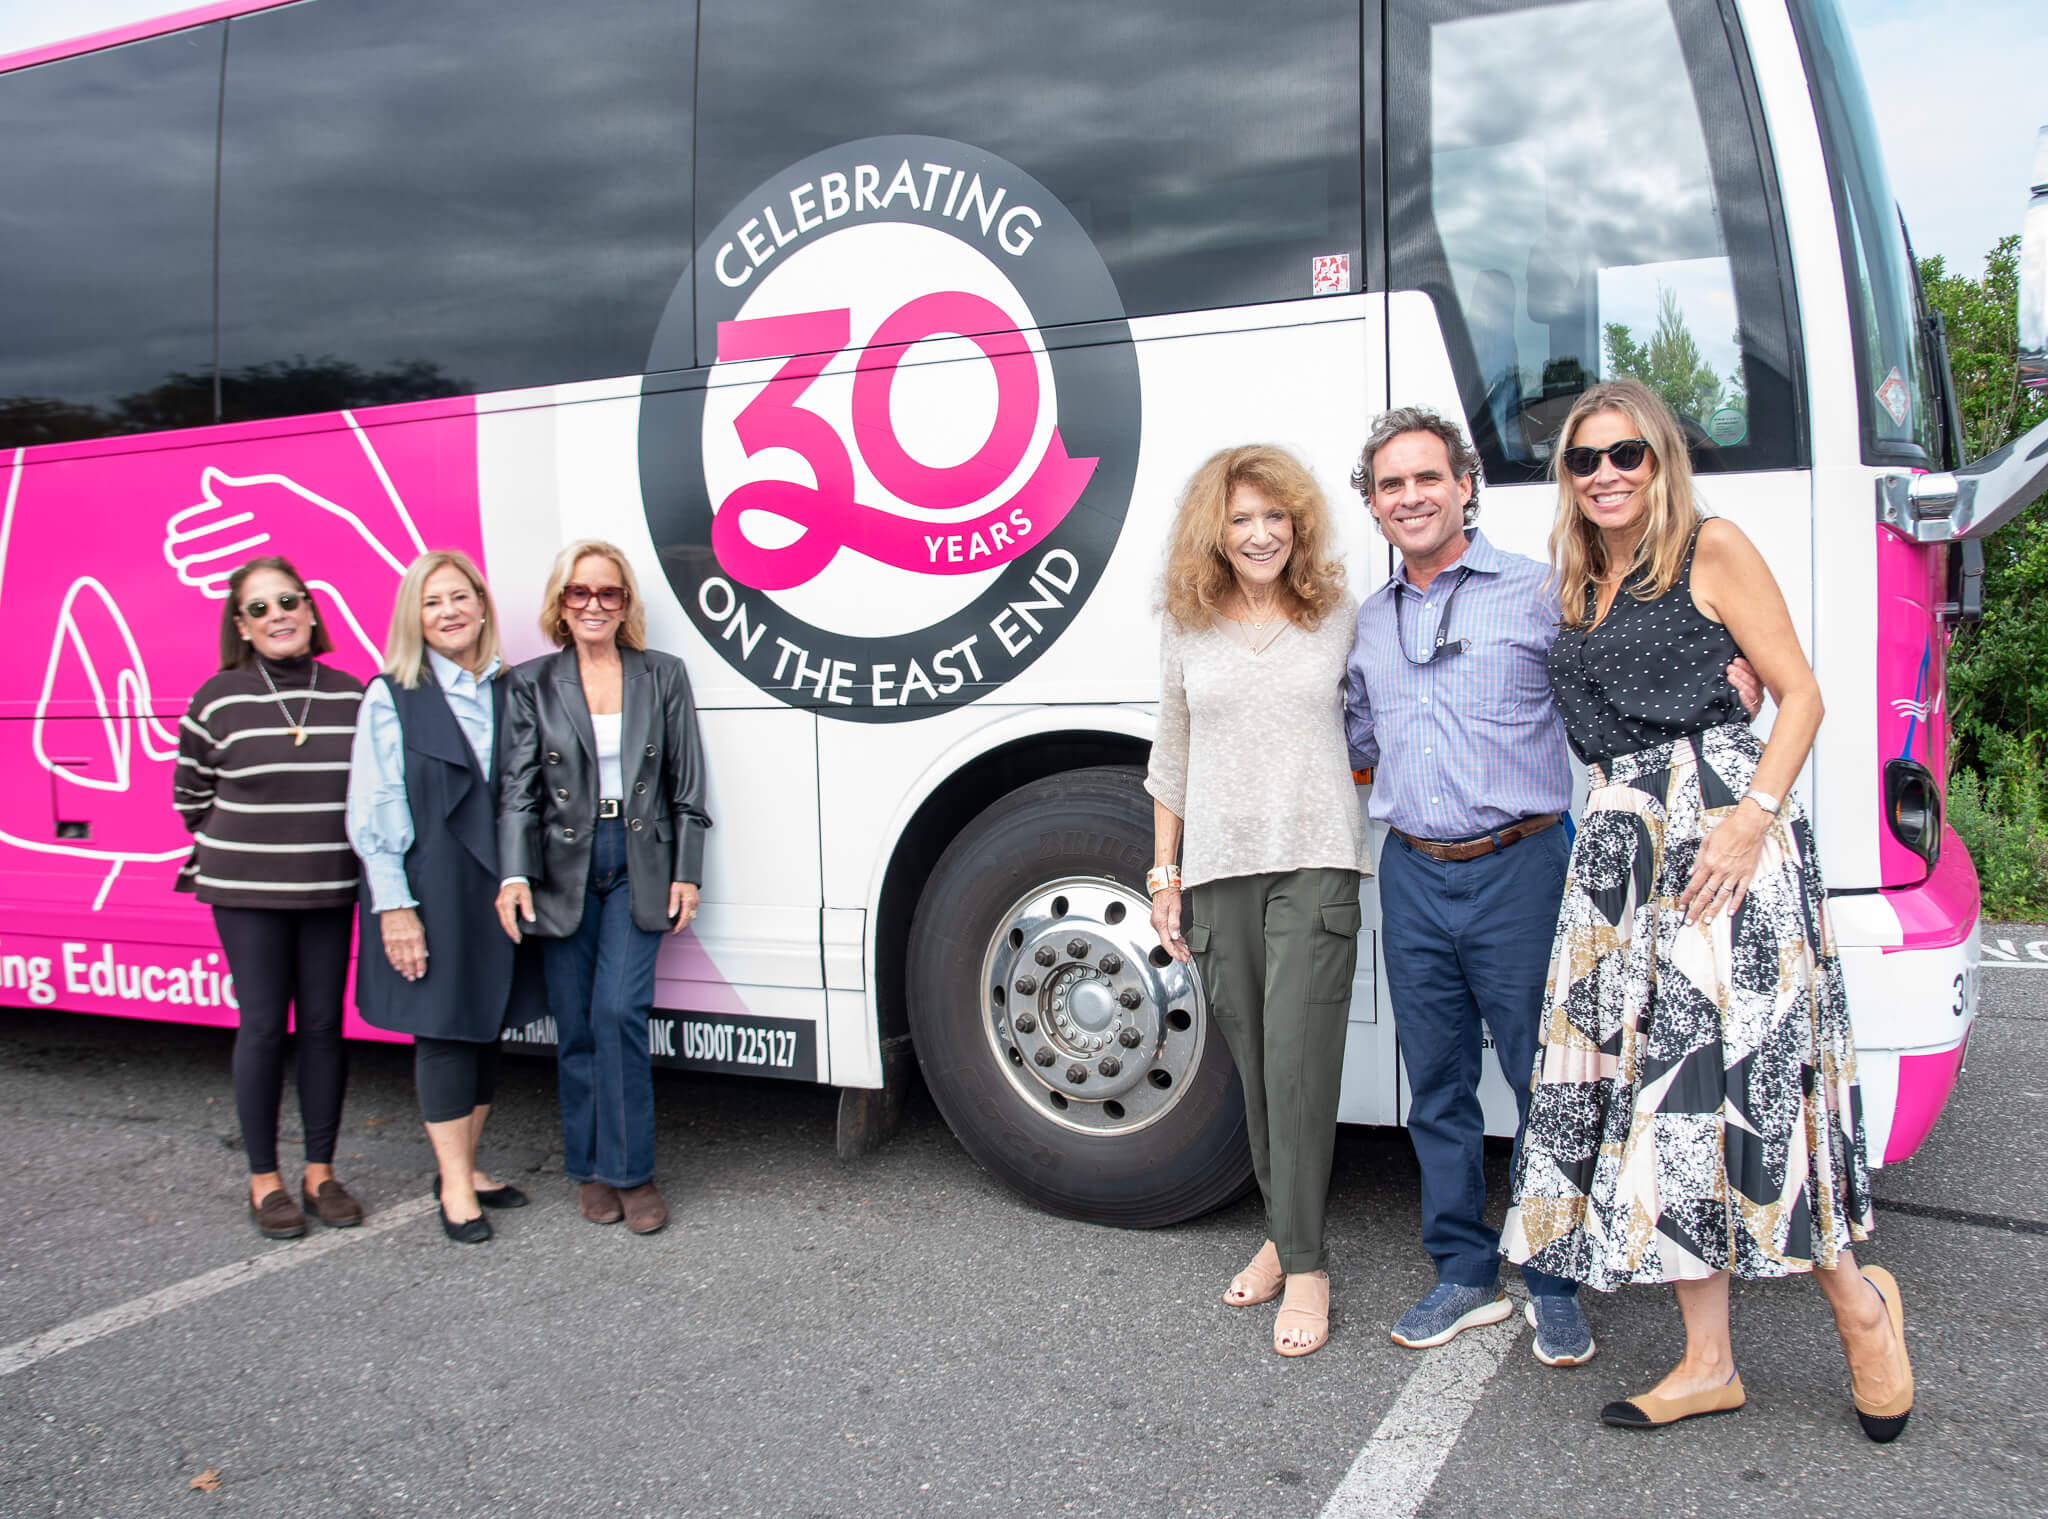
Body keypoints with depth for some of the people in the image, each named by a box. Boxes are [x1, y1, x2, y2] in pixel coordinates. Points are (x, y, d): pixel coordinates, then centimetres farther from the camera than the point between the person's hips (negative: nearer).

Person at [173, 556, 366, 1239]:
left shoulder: (351, 694, 2)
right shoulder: (219, 698, -4)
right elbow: (190, 793, 6)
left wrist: (319, 837, 4)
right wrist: (247, 841, 4)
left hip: (329, 888, 2)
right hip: (246, 890, -2)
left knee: (323, 1025, 7)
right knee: (262, 1027, 2)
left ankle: (320, 1171, 19)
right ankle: (264, 1180, 14)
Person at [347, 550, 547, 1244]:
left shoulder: (509, 691, 10)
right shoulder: (390, 698, -2)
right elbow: (372, 811, -6)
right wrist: (393, 904, -12)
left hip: (497, 888, 5)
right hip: (428, 893, -4)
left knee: (487, 1028, 11)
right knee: (443, 1031, 0)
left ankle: (464, 1166, 26)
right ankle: (454, 1186, 11)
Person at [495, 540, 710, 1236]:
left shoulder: (663, 675, 5)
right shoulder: (532, 684, 5)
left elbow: (686, 786, 5)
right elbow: (519, 788, -2)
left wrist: (686, 873, 1)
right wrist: (514, 875, -14)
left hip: (639, 869, -1)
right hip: (563, 872, 1)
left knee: (619, 1011, -11)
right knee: (575, 1026, 5)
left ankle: (630, 1171, 1)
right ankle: (590, 1168, 20)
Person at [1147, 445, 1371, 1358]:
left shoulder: (1340, 617, 6)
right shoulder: (1186, 631, 9)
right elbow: (1170, 758, 13)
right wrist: (1163, 874, 10)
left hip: (1316, 862, -2)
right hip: (1219, 869, 2)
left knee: (1298, 1060, -9)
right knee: (1253, 1066, 8)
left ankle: (1305, 1266, 1)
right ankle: (1285, 1232, 24)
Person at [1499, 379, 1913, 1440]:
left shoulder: (1712, 549, 1)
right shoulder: (1575, 586, 18)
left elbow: (1798, 694, -4)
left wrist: (1754, 813, -16)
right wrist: (1614, 818, 6)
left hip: (1718, 817, -6)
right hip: (1617, 841, 6)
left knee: (1733, 1061, -10)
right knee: (1650, 1073, 3)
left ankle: (1855, 1294, 17)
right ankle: (1708, 1362, 12)